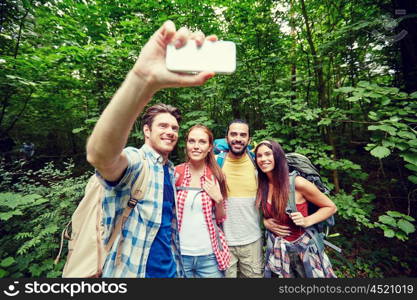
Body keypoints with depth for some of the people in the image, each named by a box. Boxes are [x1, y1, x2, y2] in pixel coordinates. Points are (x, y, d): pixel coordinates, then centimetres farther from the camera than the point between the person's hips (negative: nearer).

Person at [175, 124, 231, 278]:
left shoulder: (216, 176, -6)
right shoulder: (175, 173, -8)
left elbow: (220, 219, 2)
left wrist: (218, 199, -16)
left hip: (209, 255, 1)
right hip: (180, 253, 0)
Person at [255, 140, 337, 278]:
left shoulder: (297, 183, -22)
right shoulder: (261, 185, -9)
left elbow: (331, 207, -8)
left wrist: (307, 221, -23)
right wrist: (265, 222, -11)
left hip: (303, 246, -2)